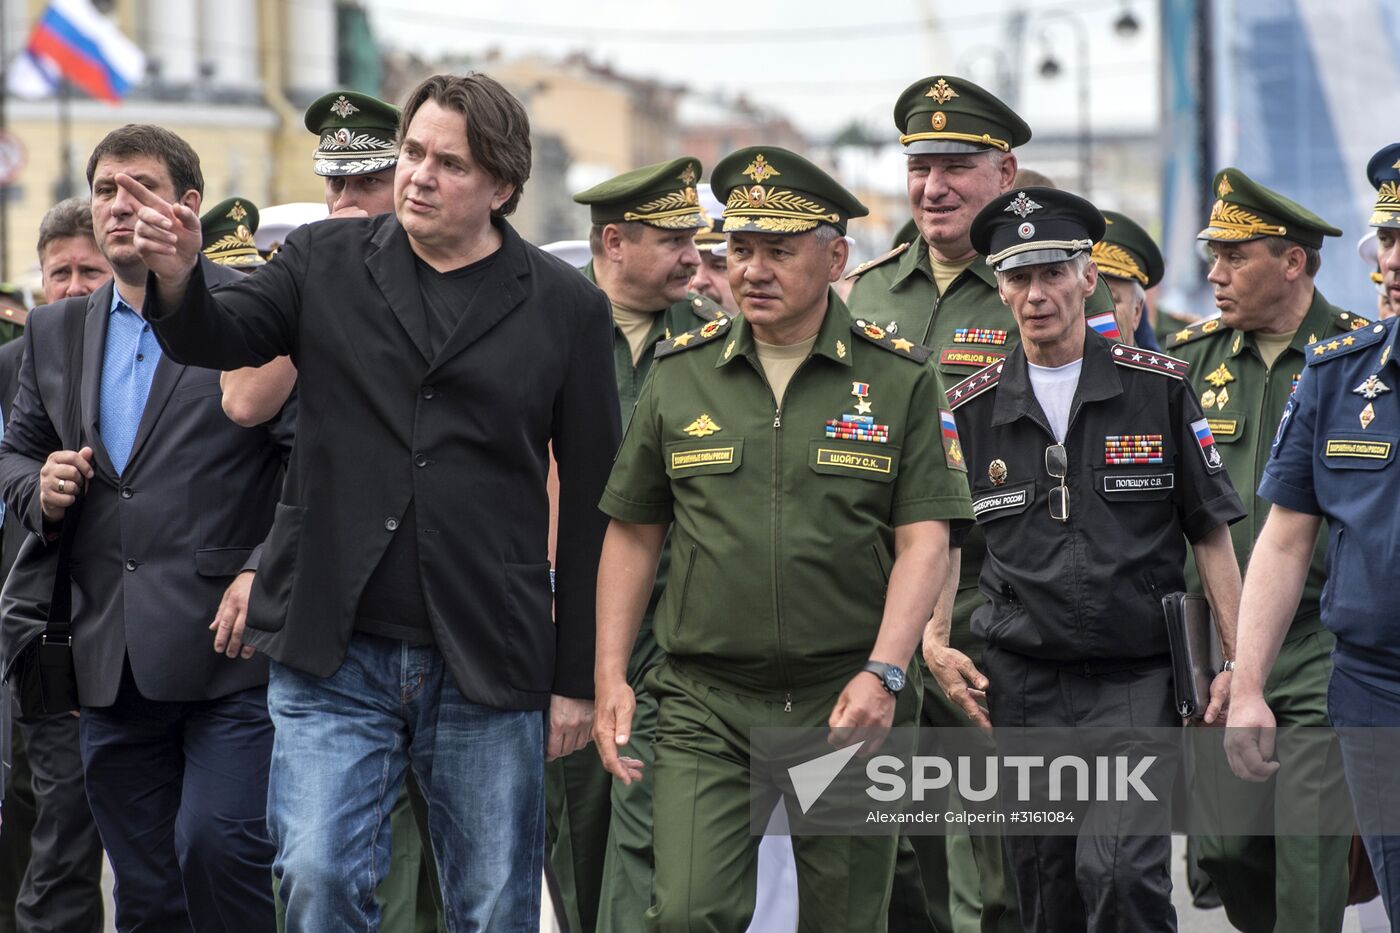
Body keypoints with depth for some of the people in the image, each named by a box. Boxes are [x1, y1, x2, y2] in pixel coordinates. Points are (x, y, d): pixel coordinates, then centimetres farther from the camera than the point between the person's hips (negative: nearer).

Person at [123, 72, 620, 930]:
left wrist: (576, 679, 4)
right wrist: (178, 278, -30)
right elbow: (220, 338, -6)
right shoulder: (327, 262, 7)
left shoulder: (566, 308, 3)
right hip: (335, 657, 0)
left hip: (487, 666, 0)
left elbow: (591, 501, 5)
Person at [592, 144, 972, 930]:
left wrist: (883, 674, -16)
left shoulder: (900, 379, 1)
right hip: (706, 702, 1)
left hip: (846, 699, -1)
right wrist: (610, 679, 5)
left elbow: (924, 540, -3)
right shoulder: (680, 374, 7)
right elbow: (633, 532, 12)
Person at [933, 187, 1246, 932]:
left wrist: (1237, 661, -2)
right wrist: (933, 641, -3)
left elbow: (1211, 534, 4)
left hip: (1136, 681, -2)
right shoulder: (971, 411, 5)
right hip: (1023, 687, 2)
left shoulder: (1157, 389, 1)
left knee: (1121, 869, -21)